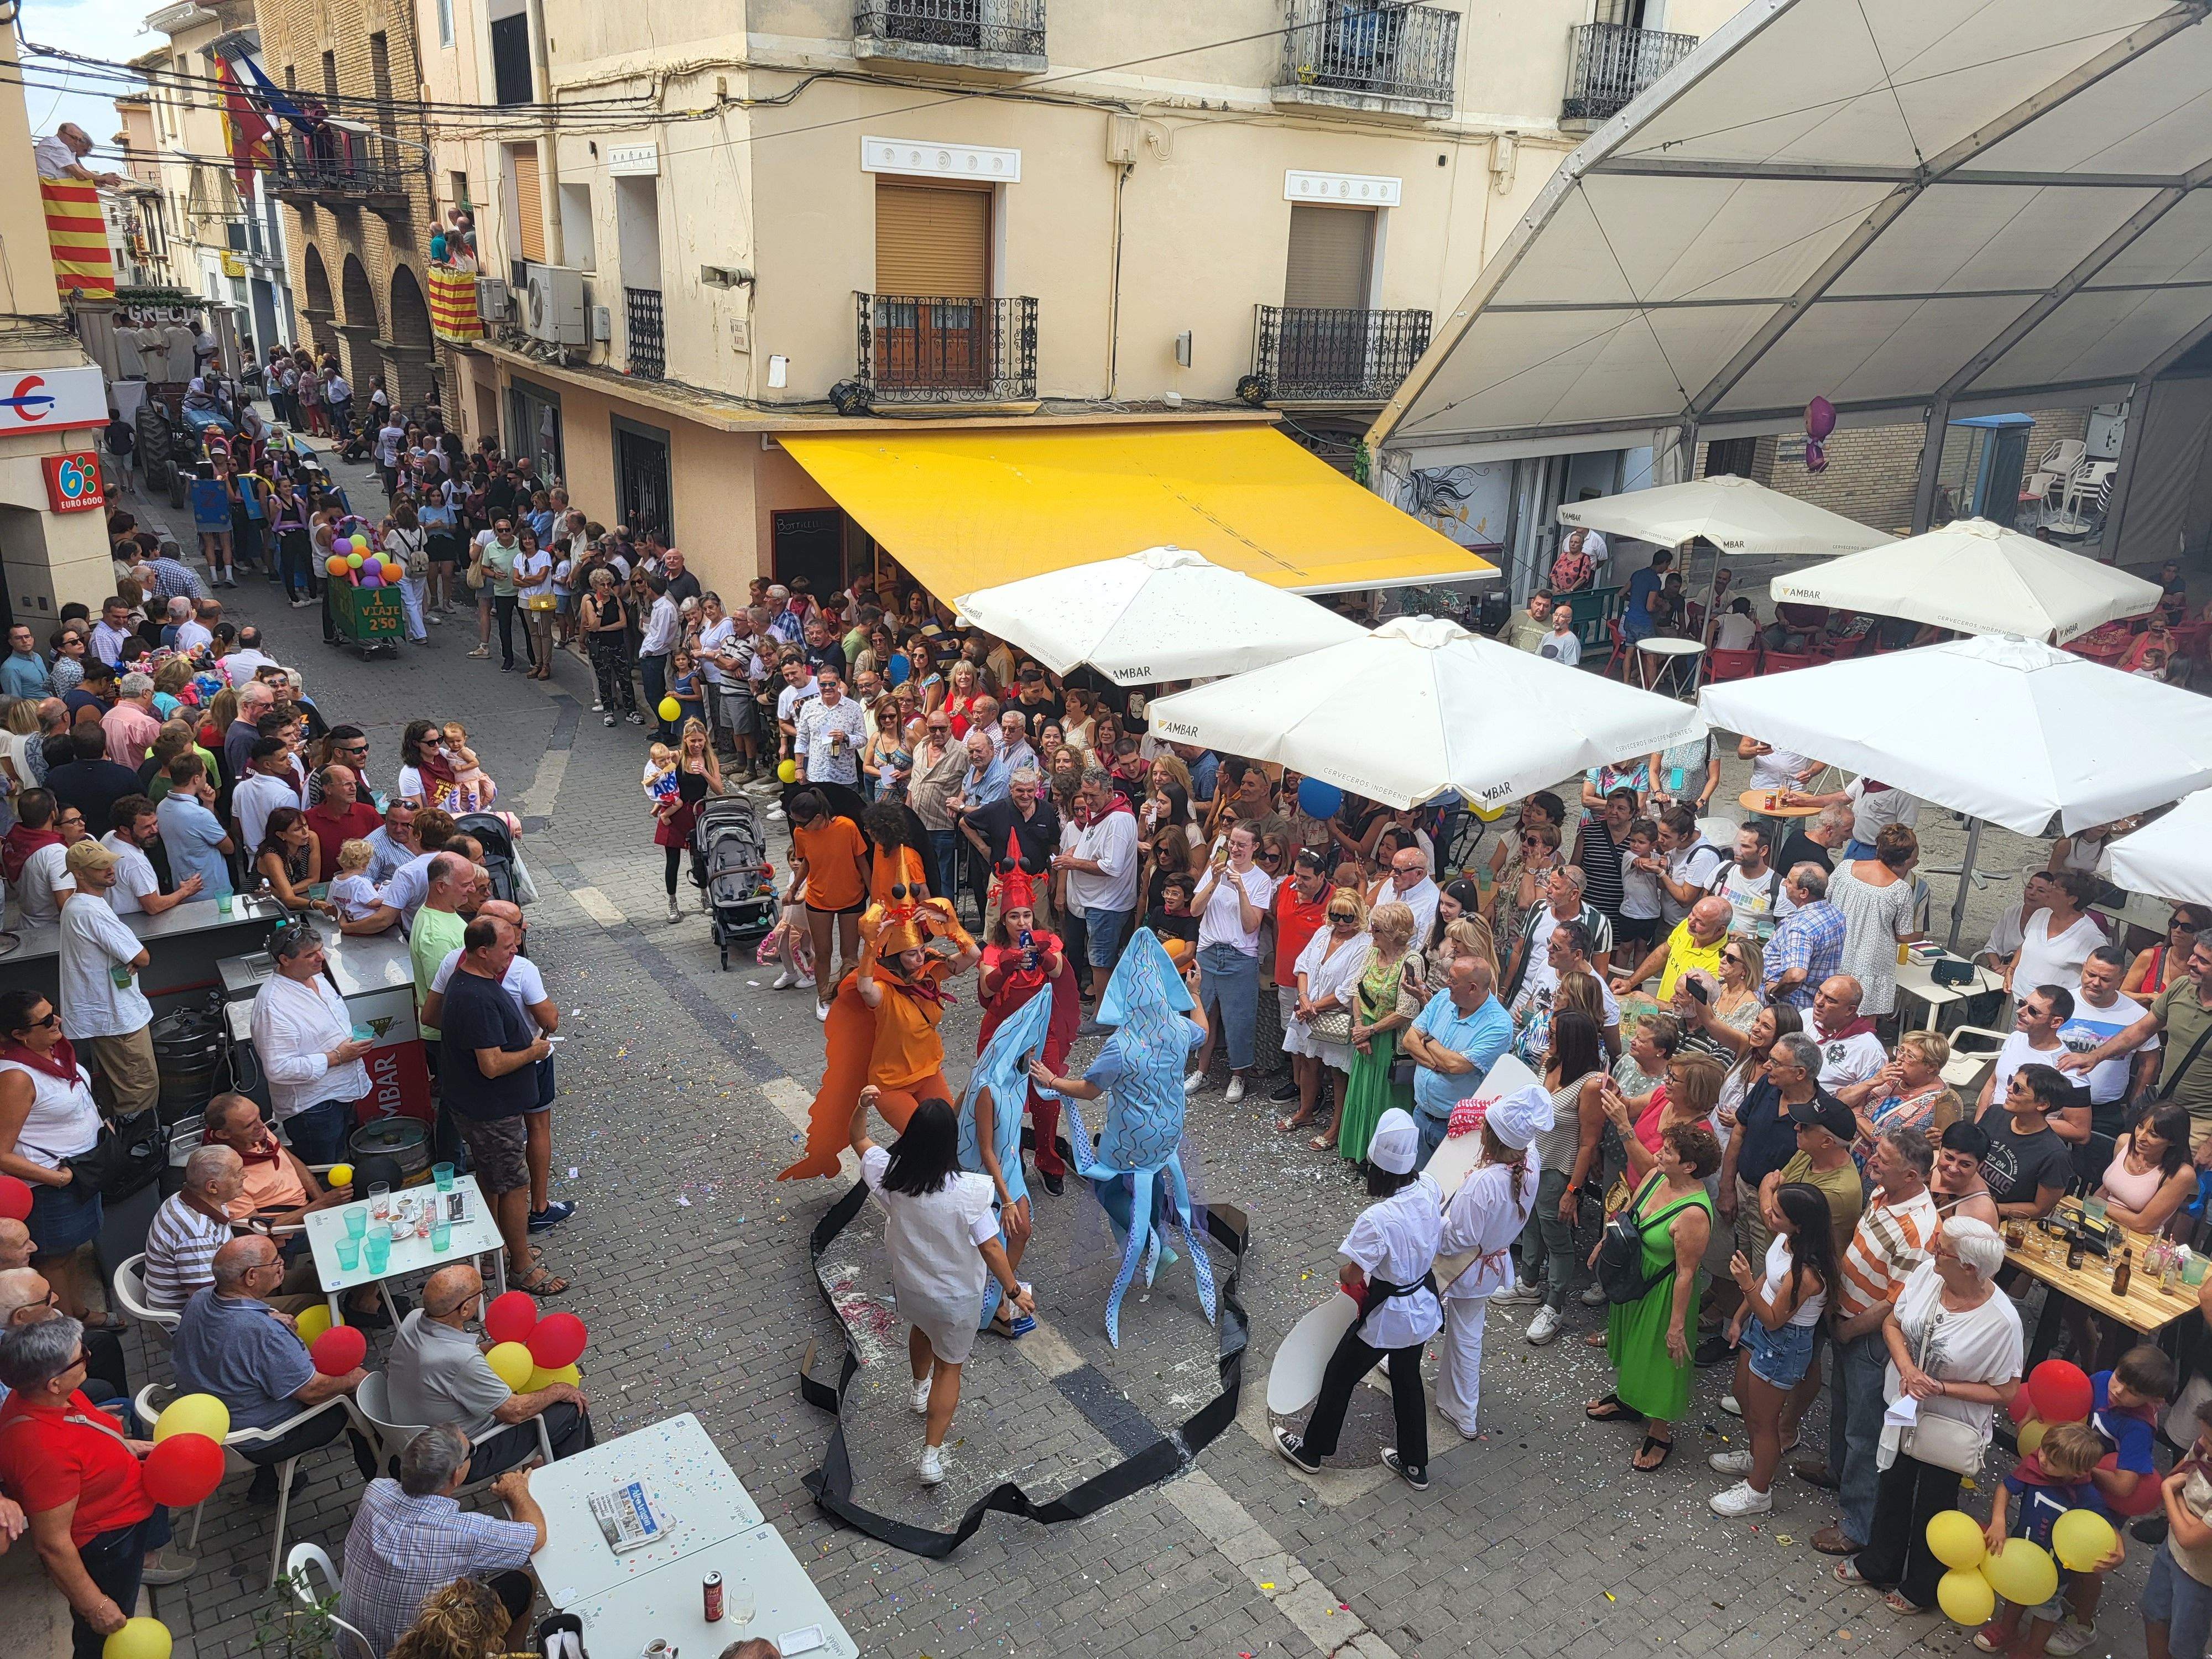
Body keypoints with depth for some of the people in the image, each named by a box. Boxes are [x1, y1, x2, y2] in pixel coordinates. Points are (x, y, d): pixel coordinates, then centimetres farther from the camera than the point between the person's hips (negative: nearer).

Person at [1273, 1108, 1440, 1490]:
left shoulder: (1376, 1220, -35)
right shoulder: (1428, 1191, -15)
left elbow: (1350, 1275, -25)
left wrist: (1343, 1271, -2)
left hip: (1386, 1316, -6)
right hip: (1423, 1307, 6)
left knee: (1340, 1376, 16)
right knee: (1408, 1379, 26)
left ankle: (1312, 1450, 35)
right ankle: (1414, 1465, 41)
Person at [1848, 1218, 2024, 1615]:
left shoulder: (2001, 1321, -30)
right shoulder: (1928, 1272, -18)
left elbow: (2004, 1392, -19)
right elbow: (1892, 1323, -3)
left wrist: (1941, 1388, -26)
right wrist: (1907, 1368, -20)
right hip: (1903, 1410, 5)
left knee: (1933, 1507, 19)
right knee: (1892, 1491, 26)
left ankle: (1921, 1588, 45)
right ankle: (1877, 1565, 50)